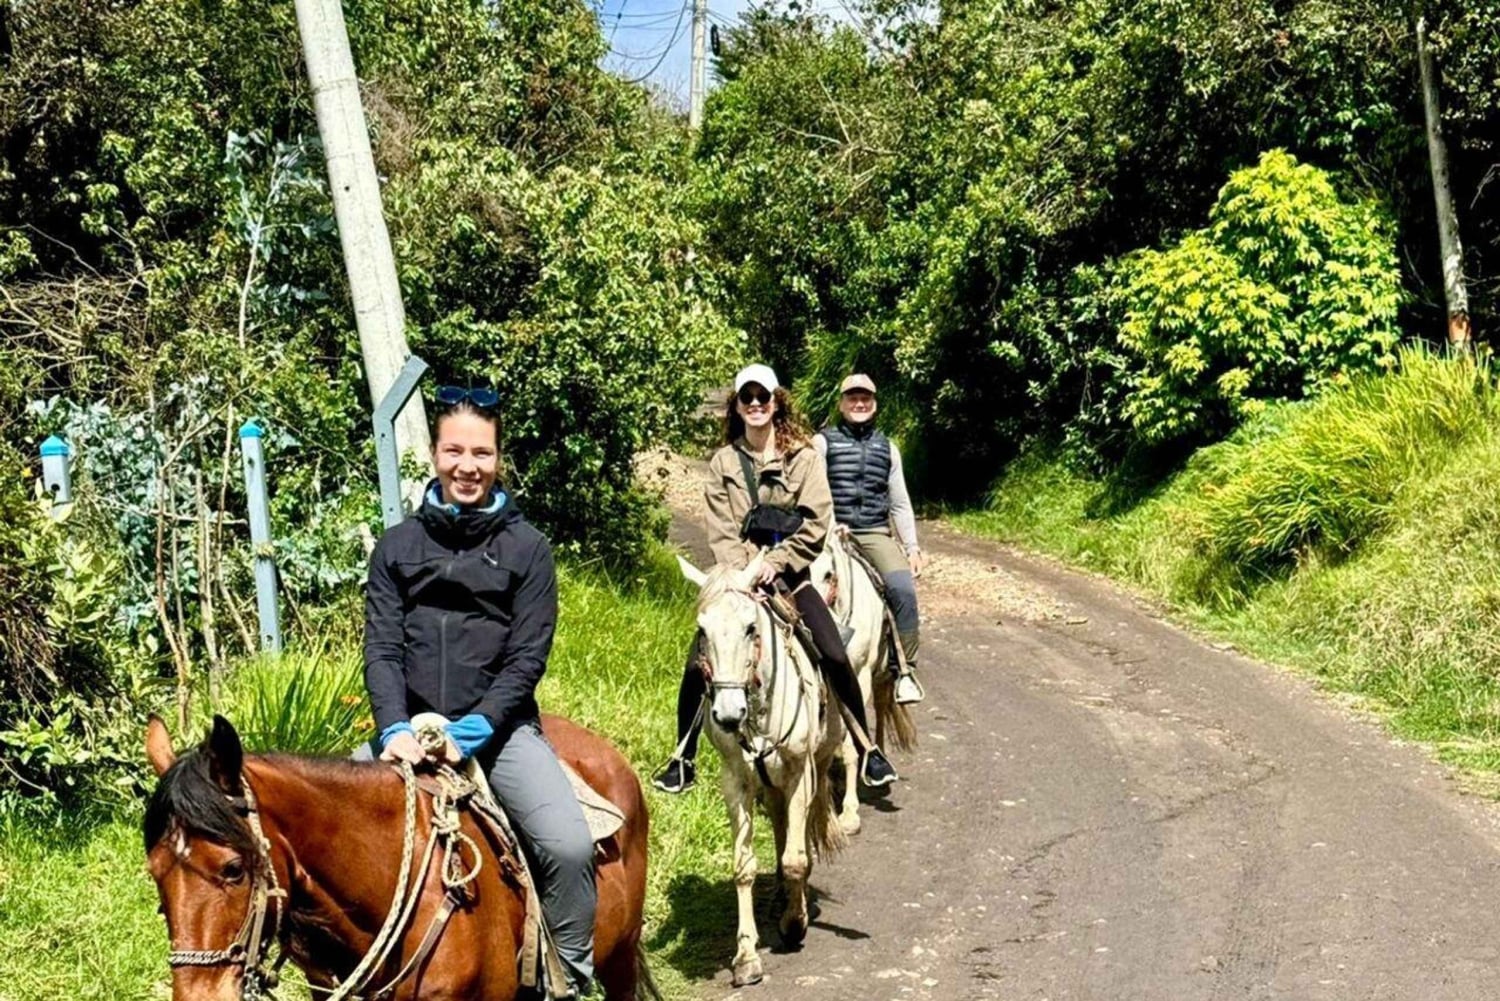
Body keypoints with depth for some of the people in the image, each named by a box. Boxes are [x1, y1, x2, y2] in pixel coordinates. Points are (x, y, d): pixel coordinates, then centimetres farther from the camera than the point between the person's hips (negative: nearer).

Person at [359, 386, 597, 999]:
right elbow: (382, 649, 0)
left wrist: (478, 726, -17)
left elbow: (527, 657, -2)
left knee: (569, 846, -24)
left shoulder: (526, 549, 3)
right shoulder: (397, 547, 8)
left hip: (500, 730, -2)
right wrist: (394, 729, -16)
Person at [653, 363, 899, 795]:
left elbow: (815, 523, -6)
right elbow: (720, 532, 1)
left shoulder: (802, 456, 0)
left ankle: (867, 749, 0)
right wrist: (742, 570, -14)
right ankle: (682, 761, 6)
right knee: (697, 663, -9)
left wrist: (776, 564, -14)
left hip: (787, 572, -2)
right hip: (737, 575, 2)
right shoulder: (723, 462, 6)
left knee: (834, 656, -15)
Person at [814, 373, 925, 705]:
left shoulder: (887, 448, 20)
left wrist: (913, 548, 11)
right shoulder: (823, 442, 10)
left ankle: (905, 670, -15)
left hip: (877, 534, 2)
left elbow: (900, 504, 20)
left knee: (903, 589, -24)